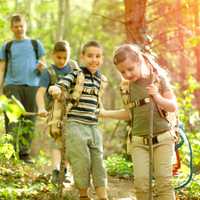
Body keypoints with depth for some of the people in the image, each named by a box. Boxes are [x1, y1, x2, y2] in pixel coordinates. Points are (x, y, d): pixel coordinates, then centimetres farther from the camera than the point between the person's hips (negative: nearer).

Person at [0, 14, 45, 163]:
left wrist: (42, 67, -8)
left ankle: (25, 153, 5)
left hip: (32, 85, 1)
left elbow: (43, 64, 17)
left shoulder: (36, 44, 17)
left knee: (29, 121, -1)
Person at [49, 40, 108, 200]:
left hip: (93, 127, 5)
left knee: (98, 161, 5)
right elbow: (60, 85, -18)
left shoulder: (102, 79, 12)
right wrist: (55, 89, -37)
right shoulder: (76, 75, -5)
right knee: (82, 161, -4)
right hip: (75, 125, -5)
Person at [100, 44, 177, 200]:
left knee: (164, 181, -5)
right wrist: (105, 113, 15)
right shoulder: (126, 87, 5)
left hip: (162, 138, -3)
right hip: (139, 141, 3)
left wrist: (158, 97, -22)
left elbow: (173, 107, -5)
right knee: (141, 182, -7)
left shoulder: (158, 79, -5)